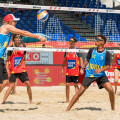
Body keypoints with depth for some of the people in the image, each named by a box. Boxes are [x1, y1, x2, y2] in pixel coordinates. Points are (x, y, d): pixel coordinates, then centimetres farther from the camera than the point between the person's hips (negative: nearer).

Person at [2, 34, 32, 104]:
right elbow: (7, 60, -1)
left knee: (28, 84, -5)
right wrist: (7, 70, -8)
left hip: (22, 70, 3)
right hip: (13, 70, -3)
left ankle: (31, 101, 6)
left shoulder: (23, 46, 4)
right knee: (12, 85, -11)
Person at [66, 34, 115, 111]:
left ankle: (113, 109, 5)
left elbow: (108, 66, -6)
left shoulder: (106, 53, -5)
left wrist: (101, 69, -24)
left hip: (101, 75, -1)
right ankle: (68, 109, -2)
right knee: (80, 92, -7)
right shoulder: (92, 50, 3)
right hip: (89, 75, 1)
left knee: (111, 90, -17)